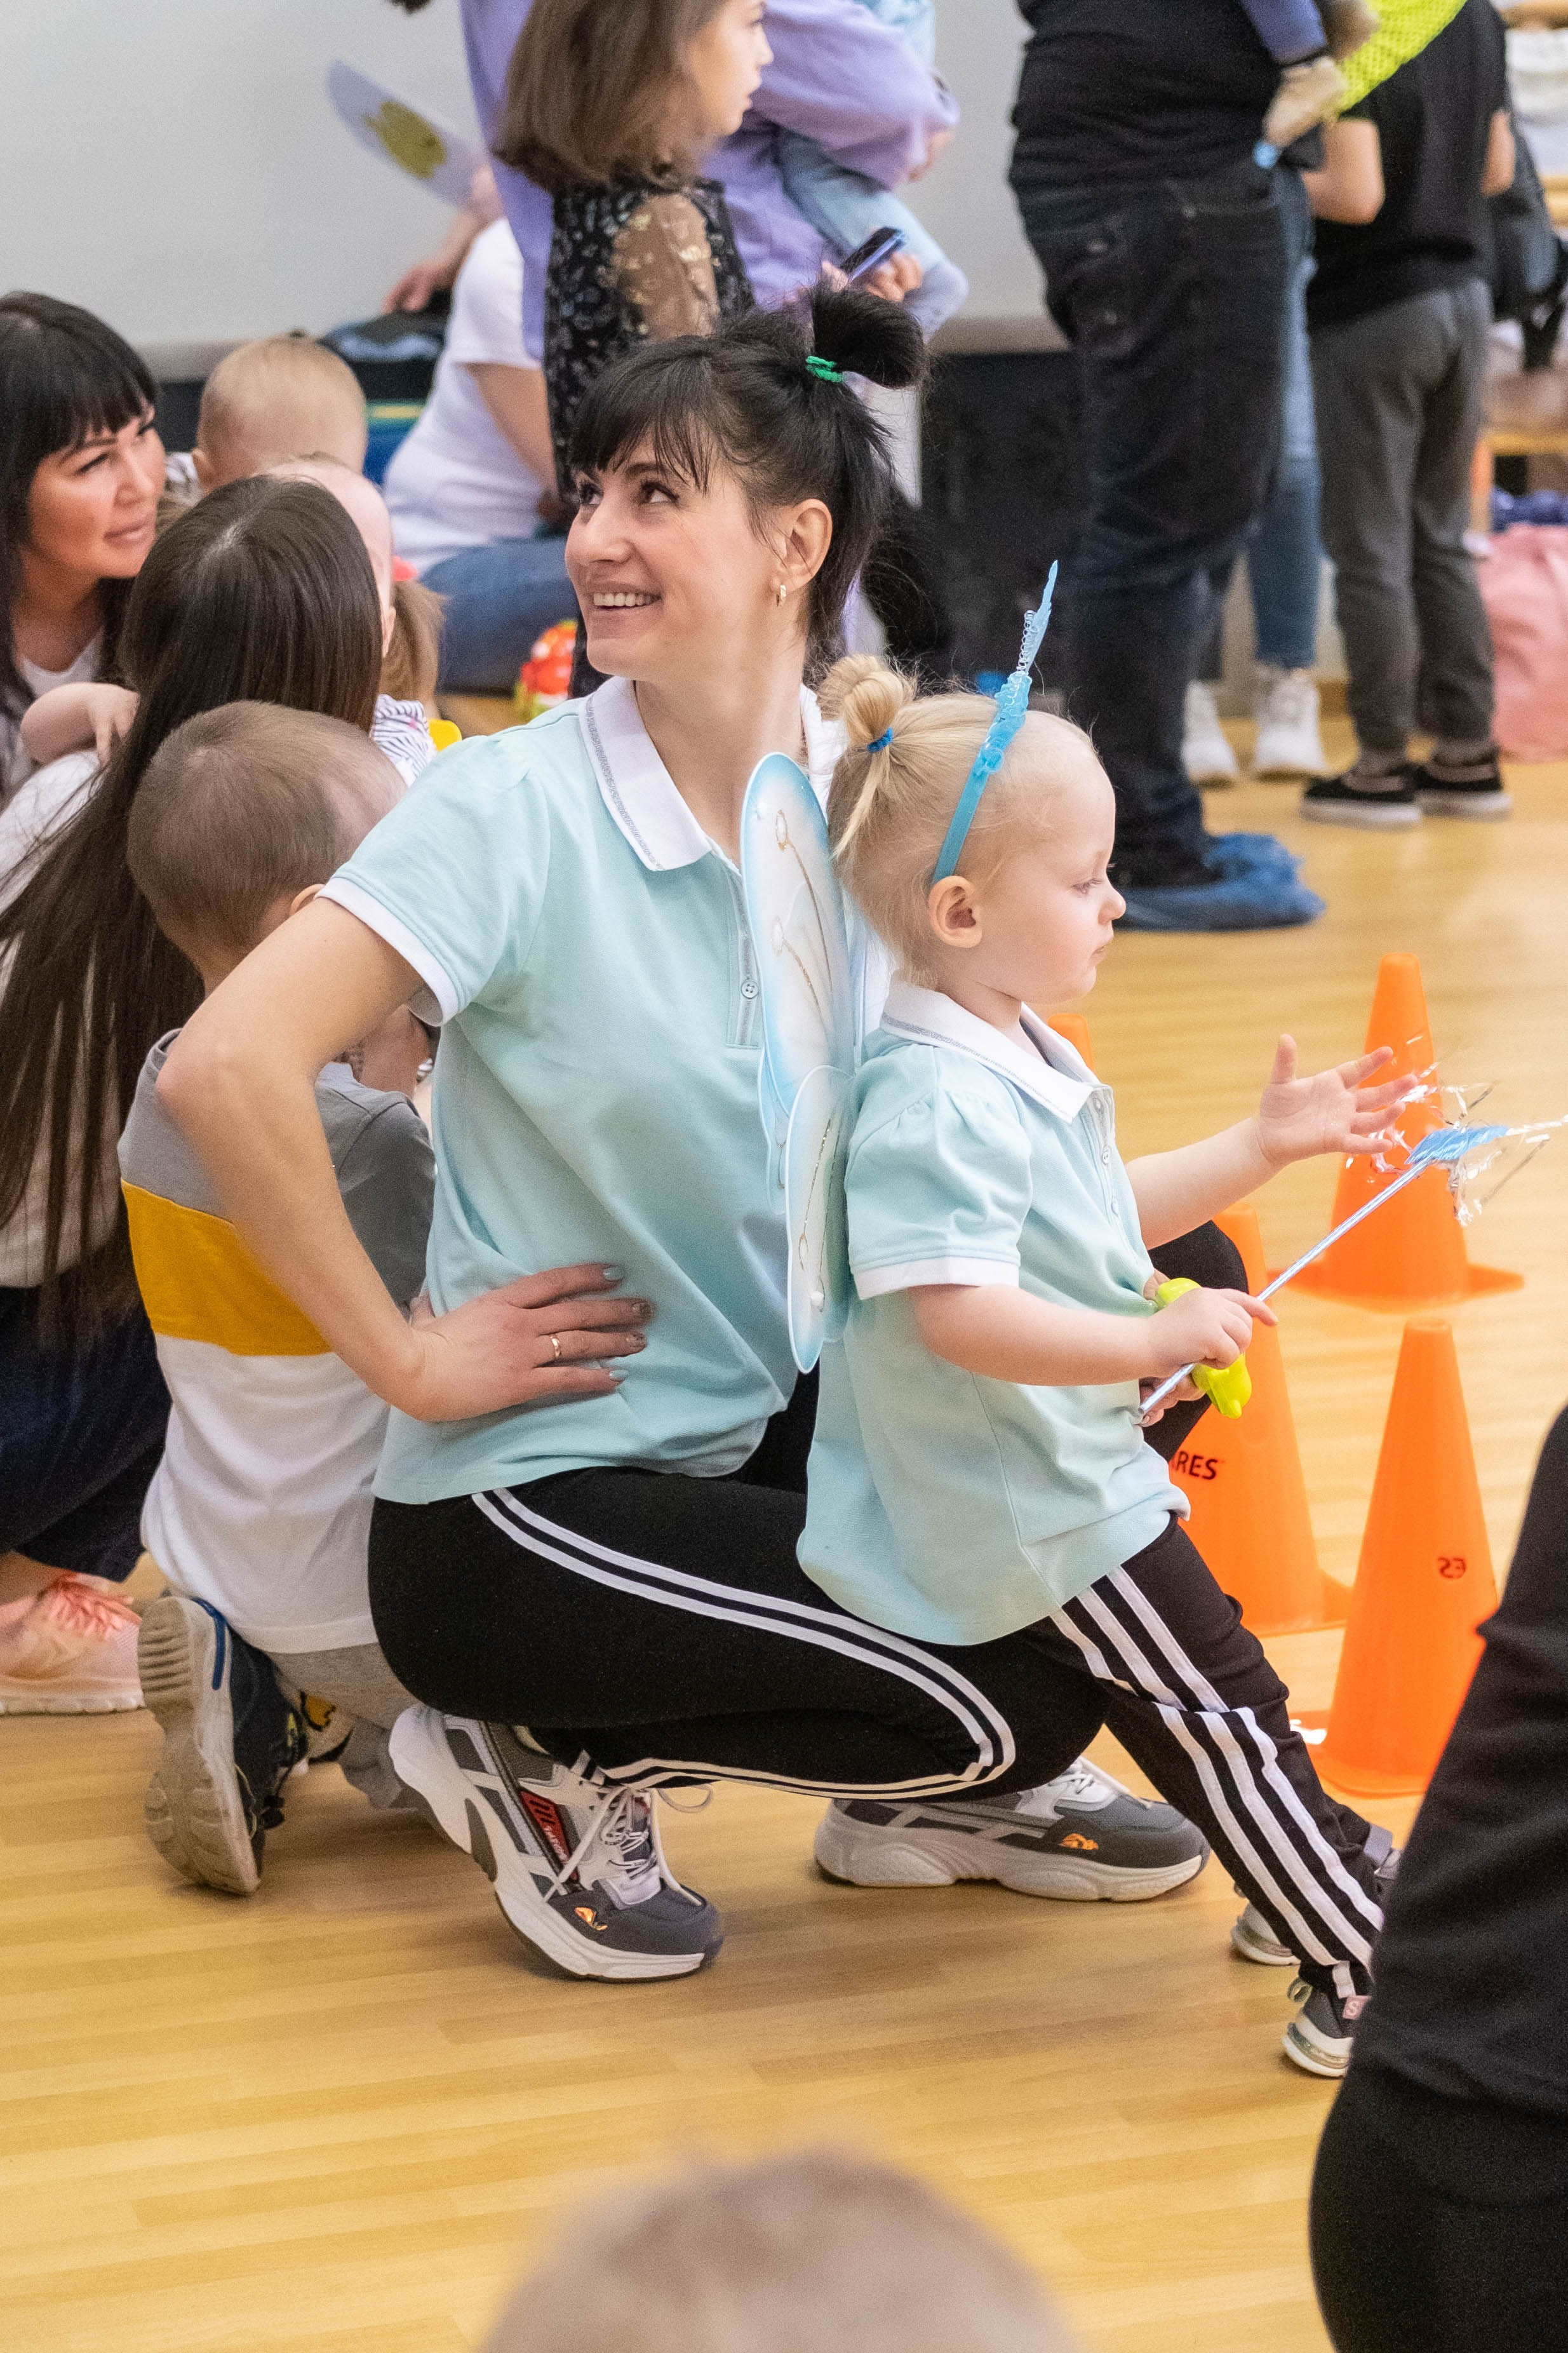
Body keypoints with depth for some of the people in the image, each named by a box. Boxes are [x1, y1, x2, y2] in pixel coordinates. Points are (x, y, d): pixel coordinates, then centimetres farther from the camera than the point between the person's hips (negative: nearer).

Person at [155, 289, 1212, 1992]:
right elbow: (223, 1069, -27)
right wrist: (407, 1359, -20)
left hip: (773, 1437, 6)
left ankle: (943, 1784, 13)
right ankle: (545, 1766, 4)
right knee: (1025, 1701, -18)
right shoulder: (517, 811, -18)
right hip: (520, 1514, -6)